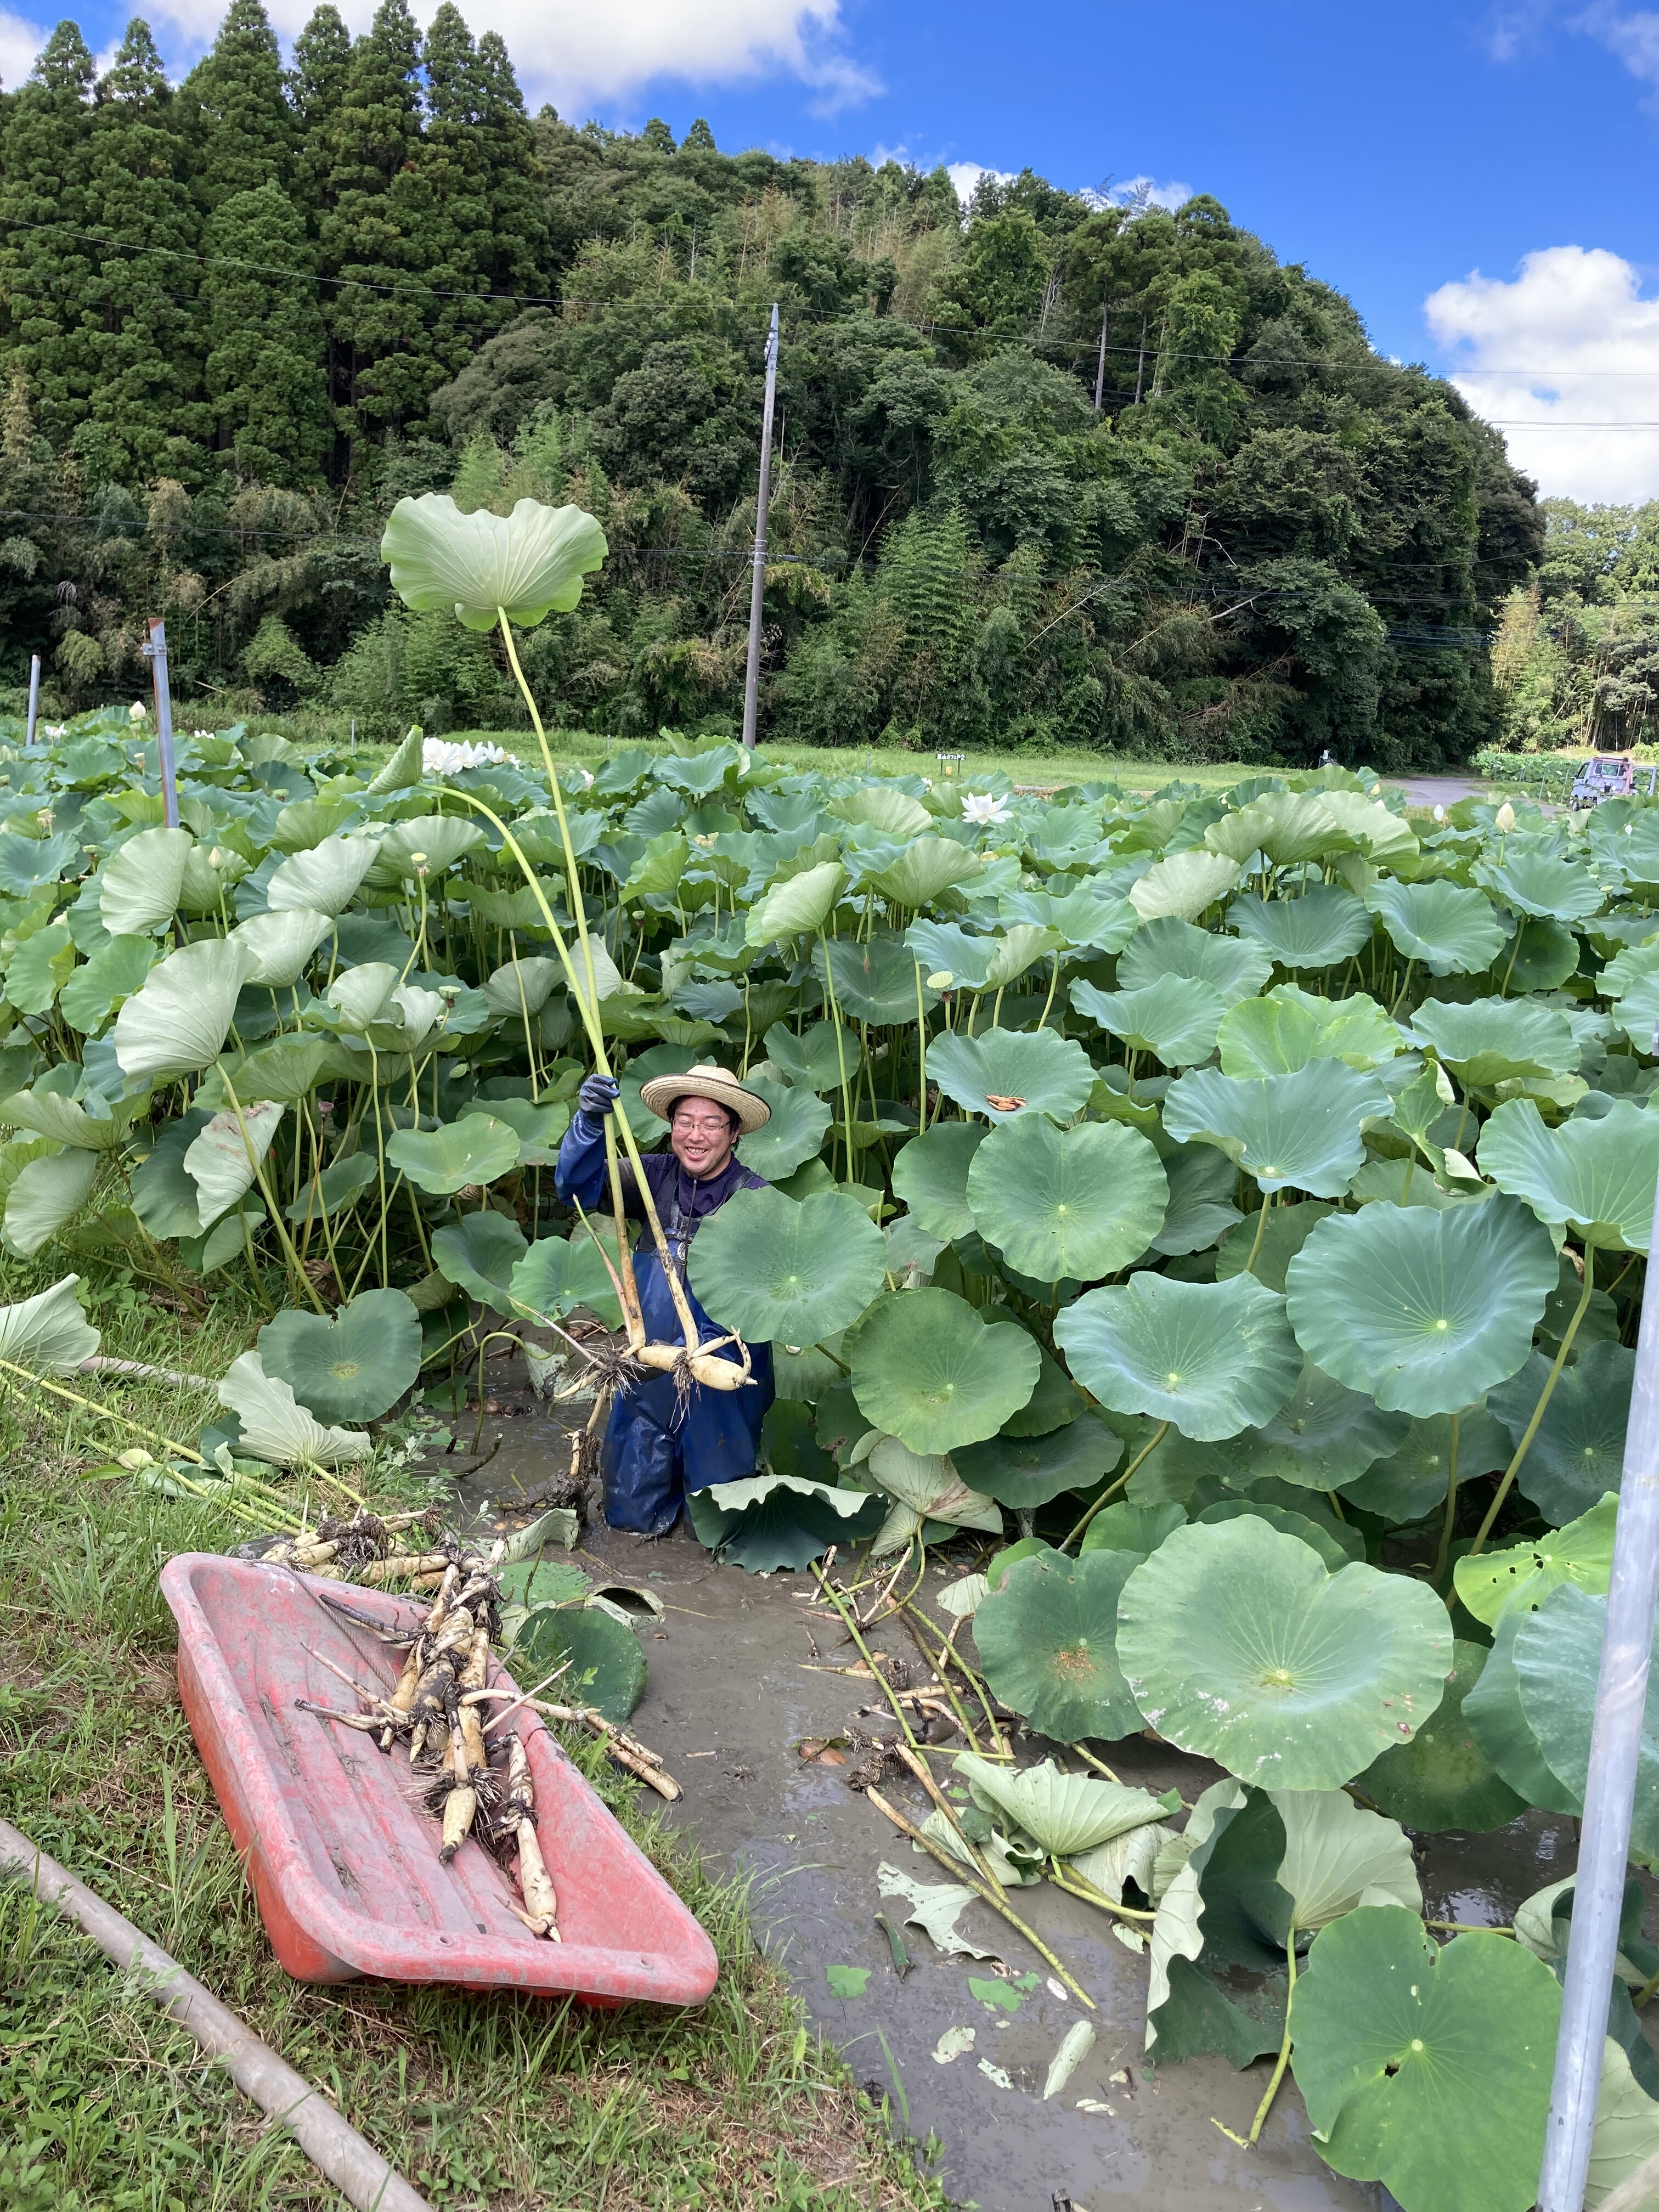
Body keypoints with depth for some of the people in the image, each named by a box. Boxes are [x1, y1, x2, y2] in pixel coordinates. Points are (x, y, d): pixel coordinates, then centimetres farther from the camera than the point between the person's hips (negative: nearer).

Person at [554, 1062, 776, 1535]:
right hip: (647, 1378, 3)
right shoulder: (658, 1176, -4)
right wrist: (590, 1123, -33)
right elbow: (579, 1186, -14)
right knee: (632, 1516, 16)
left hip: (720, 1392, -3)